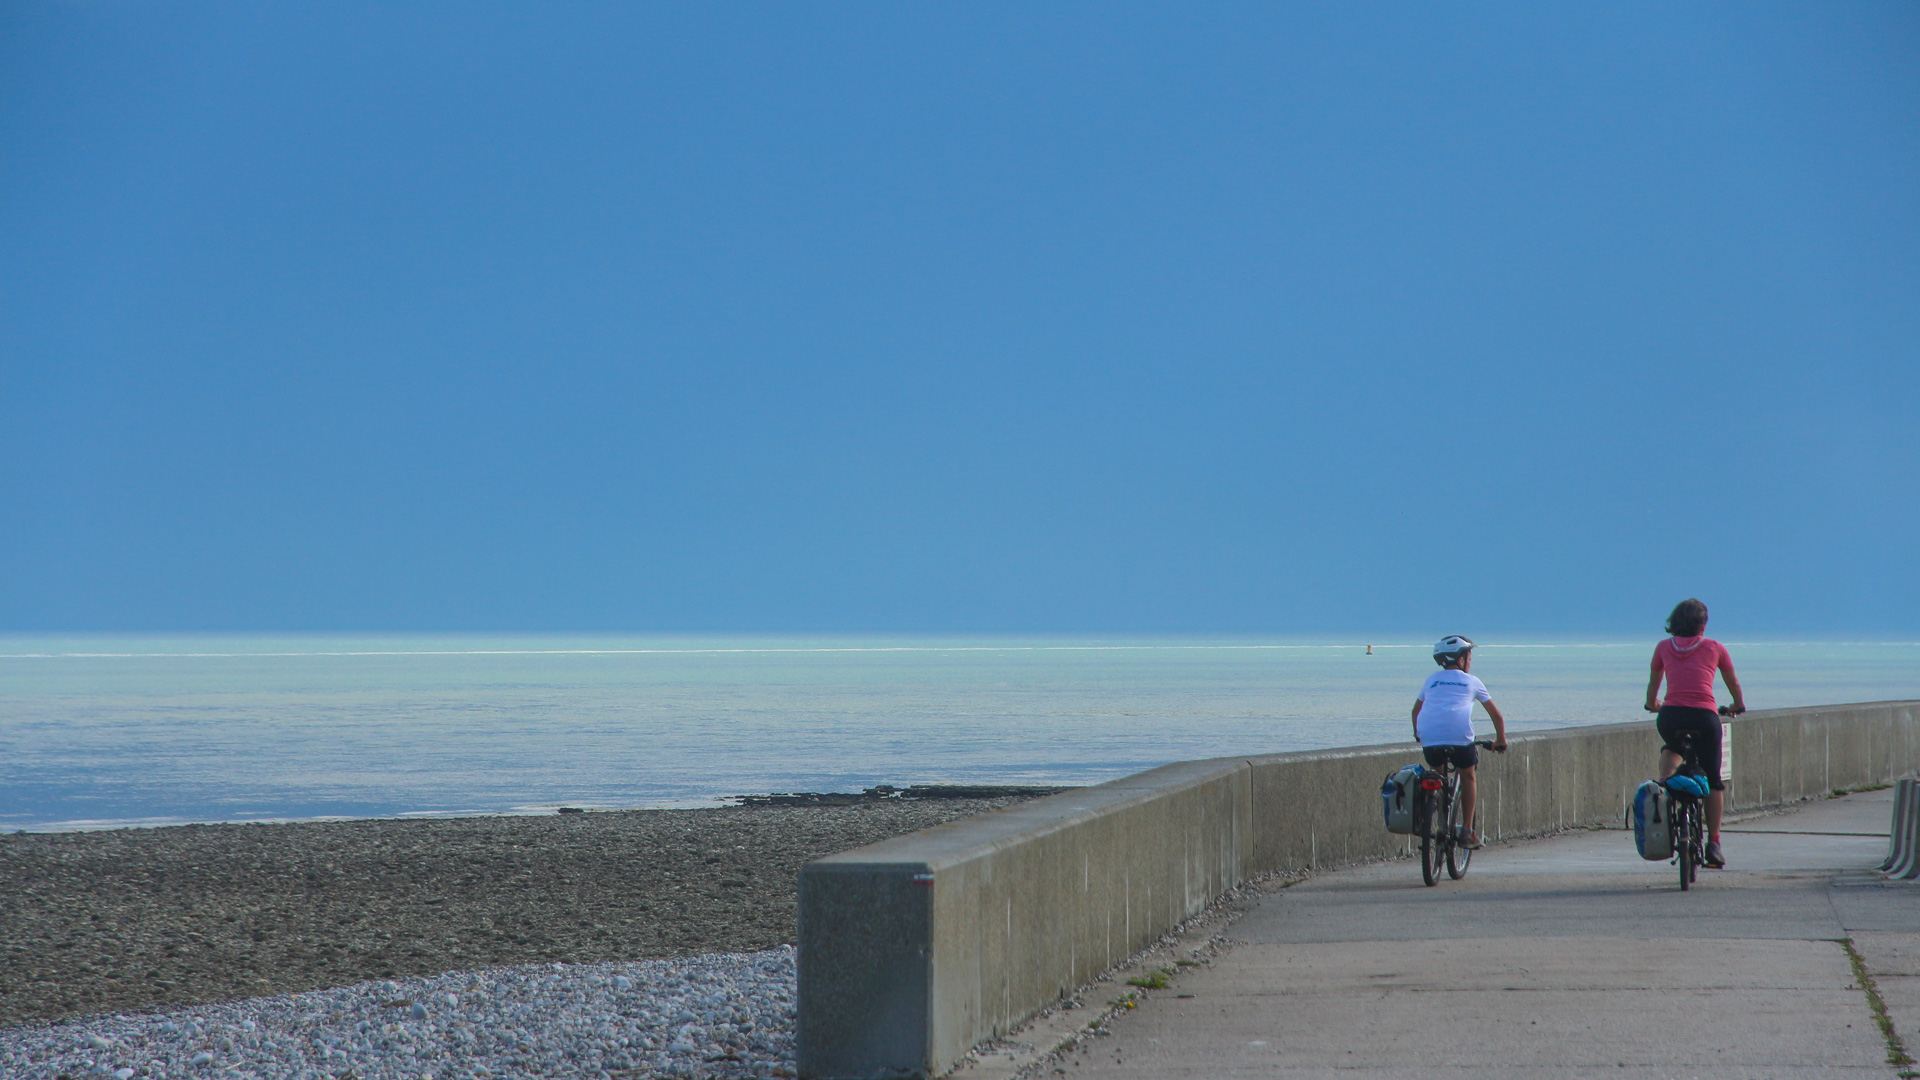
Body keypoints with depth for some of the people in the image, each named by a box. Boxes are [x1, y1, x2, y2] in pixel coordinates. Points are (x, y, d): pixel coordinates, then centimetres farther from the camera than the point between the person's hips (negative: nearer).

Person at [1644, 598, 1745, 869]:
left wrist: (1653, 704, 47)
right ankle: (1713, 844, 8)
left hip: (1671, 716, 1)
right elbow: (1734, 683, 23)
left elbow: (1653, 682, 26)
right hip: (1704, 717, -1)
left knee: (1670, 748, 36)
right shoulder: (1714, 648, 10)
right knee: (1713, 781, 13)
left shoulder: (1664, 648, 12)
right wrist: (1738, 706, 43)